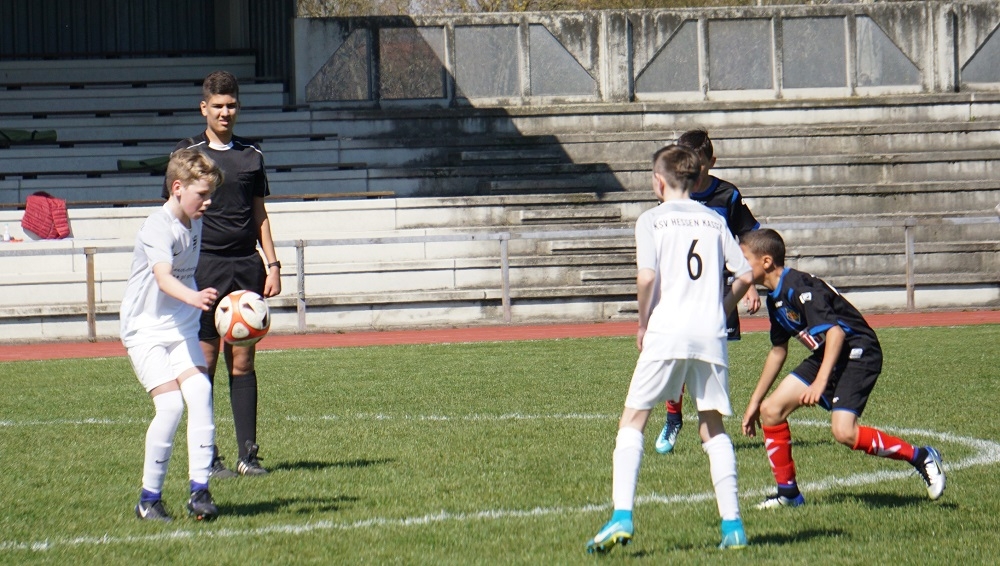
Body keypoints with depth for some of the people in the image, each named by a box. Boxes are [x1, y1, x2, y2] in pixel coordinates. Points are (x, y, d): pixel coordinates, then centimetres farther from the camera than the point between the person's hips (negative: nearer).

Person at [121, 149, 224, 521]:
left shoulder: (194, 224, 6)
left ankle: (199, 490, -13)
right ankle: (149, 498, -5)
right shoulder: (157, 229, -19)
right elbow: (163, 278, -37)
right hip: (146, 331, -7)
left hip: (182, 329, 7)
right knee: (170, 405, -18)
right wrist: (192, 296, -54)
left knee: (200, 393, -15)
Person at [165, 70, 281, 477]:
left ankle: (248, 453, 6)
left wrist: (272, 264, 9)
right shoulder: (187, 154, 2)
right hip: (204, 267, -3)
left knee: (243, 361, 3)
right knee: (204, 362, -3)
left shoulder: (251, 155, 12)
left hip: (246, 266, 3)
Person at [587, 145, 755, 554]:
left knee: (632, 422, 2)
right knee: (713, 428, 13)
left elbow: (646, 277, -11)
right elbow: (745, 275, 8)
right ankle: (732, 524, 6)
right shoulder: (714, 221, 14)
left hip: (666, 334, -4)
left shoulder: (652, 220, 2)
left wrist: (643, 324, 2)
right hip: (711, 336, 4)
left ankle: (622, 516, -12)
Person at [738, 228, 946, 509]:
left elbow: (834, 331, -29)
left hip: (858, 352, -10)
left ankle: (920, 457, -10)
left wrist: (821, 381, -37)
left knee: (843, 431, -25)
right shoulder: (775, 299, 9)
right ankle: (788, 493, 10)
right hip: (826, 356, 10)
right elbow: (778, 351, 20)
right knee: (770, 410, 1)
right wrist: (755, 400, 22)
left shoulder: (800, 287, -21)